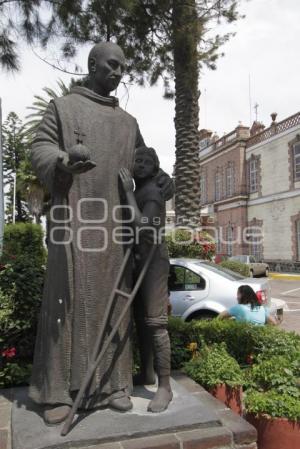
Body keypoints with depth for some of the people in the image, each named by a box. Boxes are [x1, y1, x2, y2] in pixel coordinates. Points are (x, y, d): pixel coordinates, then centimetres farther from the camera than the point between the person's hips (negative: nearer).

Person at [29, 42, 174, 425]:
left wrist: (162, 179, 1)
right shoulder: (63, 106, 11)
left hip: (116, 222, 4)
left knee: (113, 297, 3)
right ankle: (58, 390, 4)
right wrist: (64, 160, -23)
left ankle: (112, 382, 12)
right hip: (75, 217, -4)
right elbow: (40, 150, 1)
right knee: (69, 296, -6)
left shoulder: (128, 122, 21)